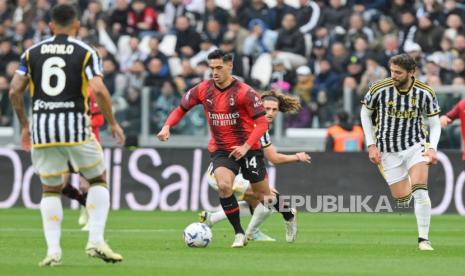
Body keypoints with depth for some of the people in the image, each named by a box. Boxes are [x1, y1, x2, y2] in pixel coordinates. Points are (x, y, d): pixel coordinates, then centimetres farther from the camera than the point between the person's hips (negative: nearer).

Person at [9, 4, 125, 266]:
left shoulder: (32, 53, 9)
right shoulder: (86, 52, -1)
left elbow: (15, 91, 5)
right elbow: (98, 90, -12)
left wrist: (25, 126, 17)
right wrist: (113, 123, 0)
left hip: (41, 127, 3)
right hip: (75, 126, -2)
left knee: (50, 190, 14)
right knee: (98, 180, 15)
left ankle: (53, 249, 2)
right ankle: (96, 240, 1)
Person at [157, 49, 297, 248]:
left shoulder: (244, 92, -16)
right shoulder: (203, 90, -3)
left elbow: (262, 123, -16)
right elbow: (181, 109, 9)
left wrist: (246, 147, -27)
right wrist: (167, 127, -9)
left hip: (248, 149, -3)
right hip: (220, 149, 3)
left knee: (263, 194, 6)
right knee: (224, 185, -25)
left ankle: (289, 218, 38)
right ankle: (239, 234, -11)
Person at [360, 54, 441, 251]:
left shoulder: (425, 93, -11)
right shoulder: (379, 89, -13)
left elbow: (435, 124, 0)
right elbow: (365, 113, 5)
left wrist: (432, 148, -17)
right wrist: (371, 145, -2)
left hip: (415, 146, -1)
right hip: (389, 151, 1)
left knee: (420, 191, -21)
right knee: (402, 200, -1)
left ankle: (423, 239, -17)